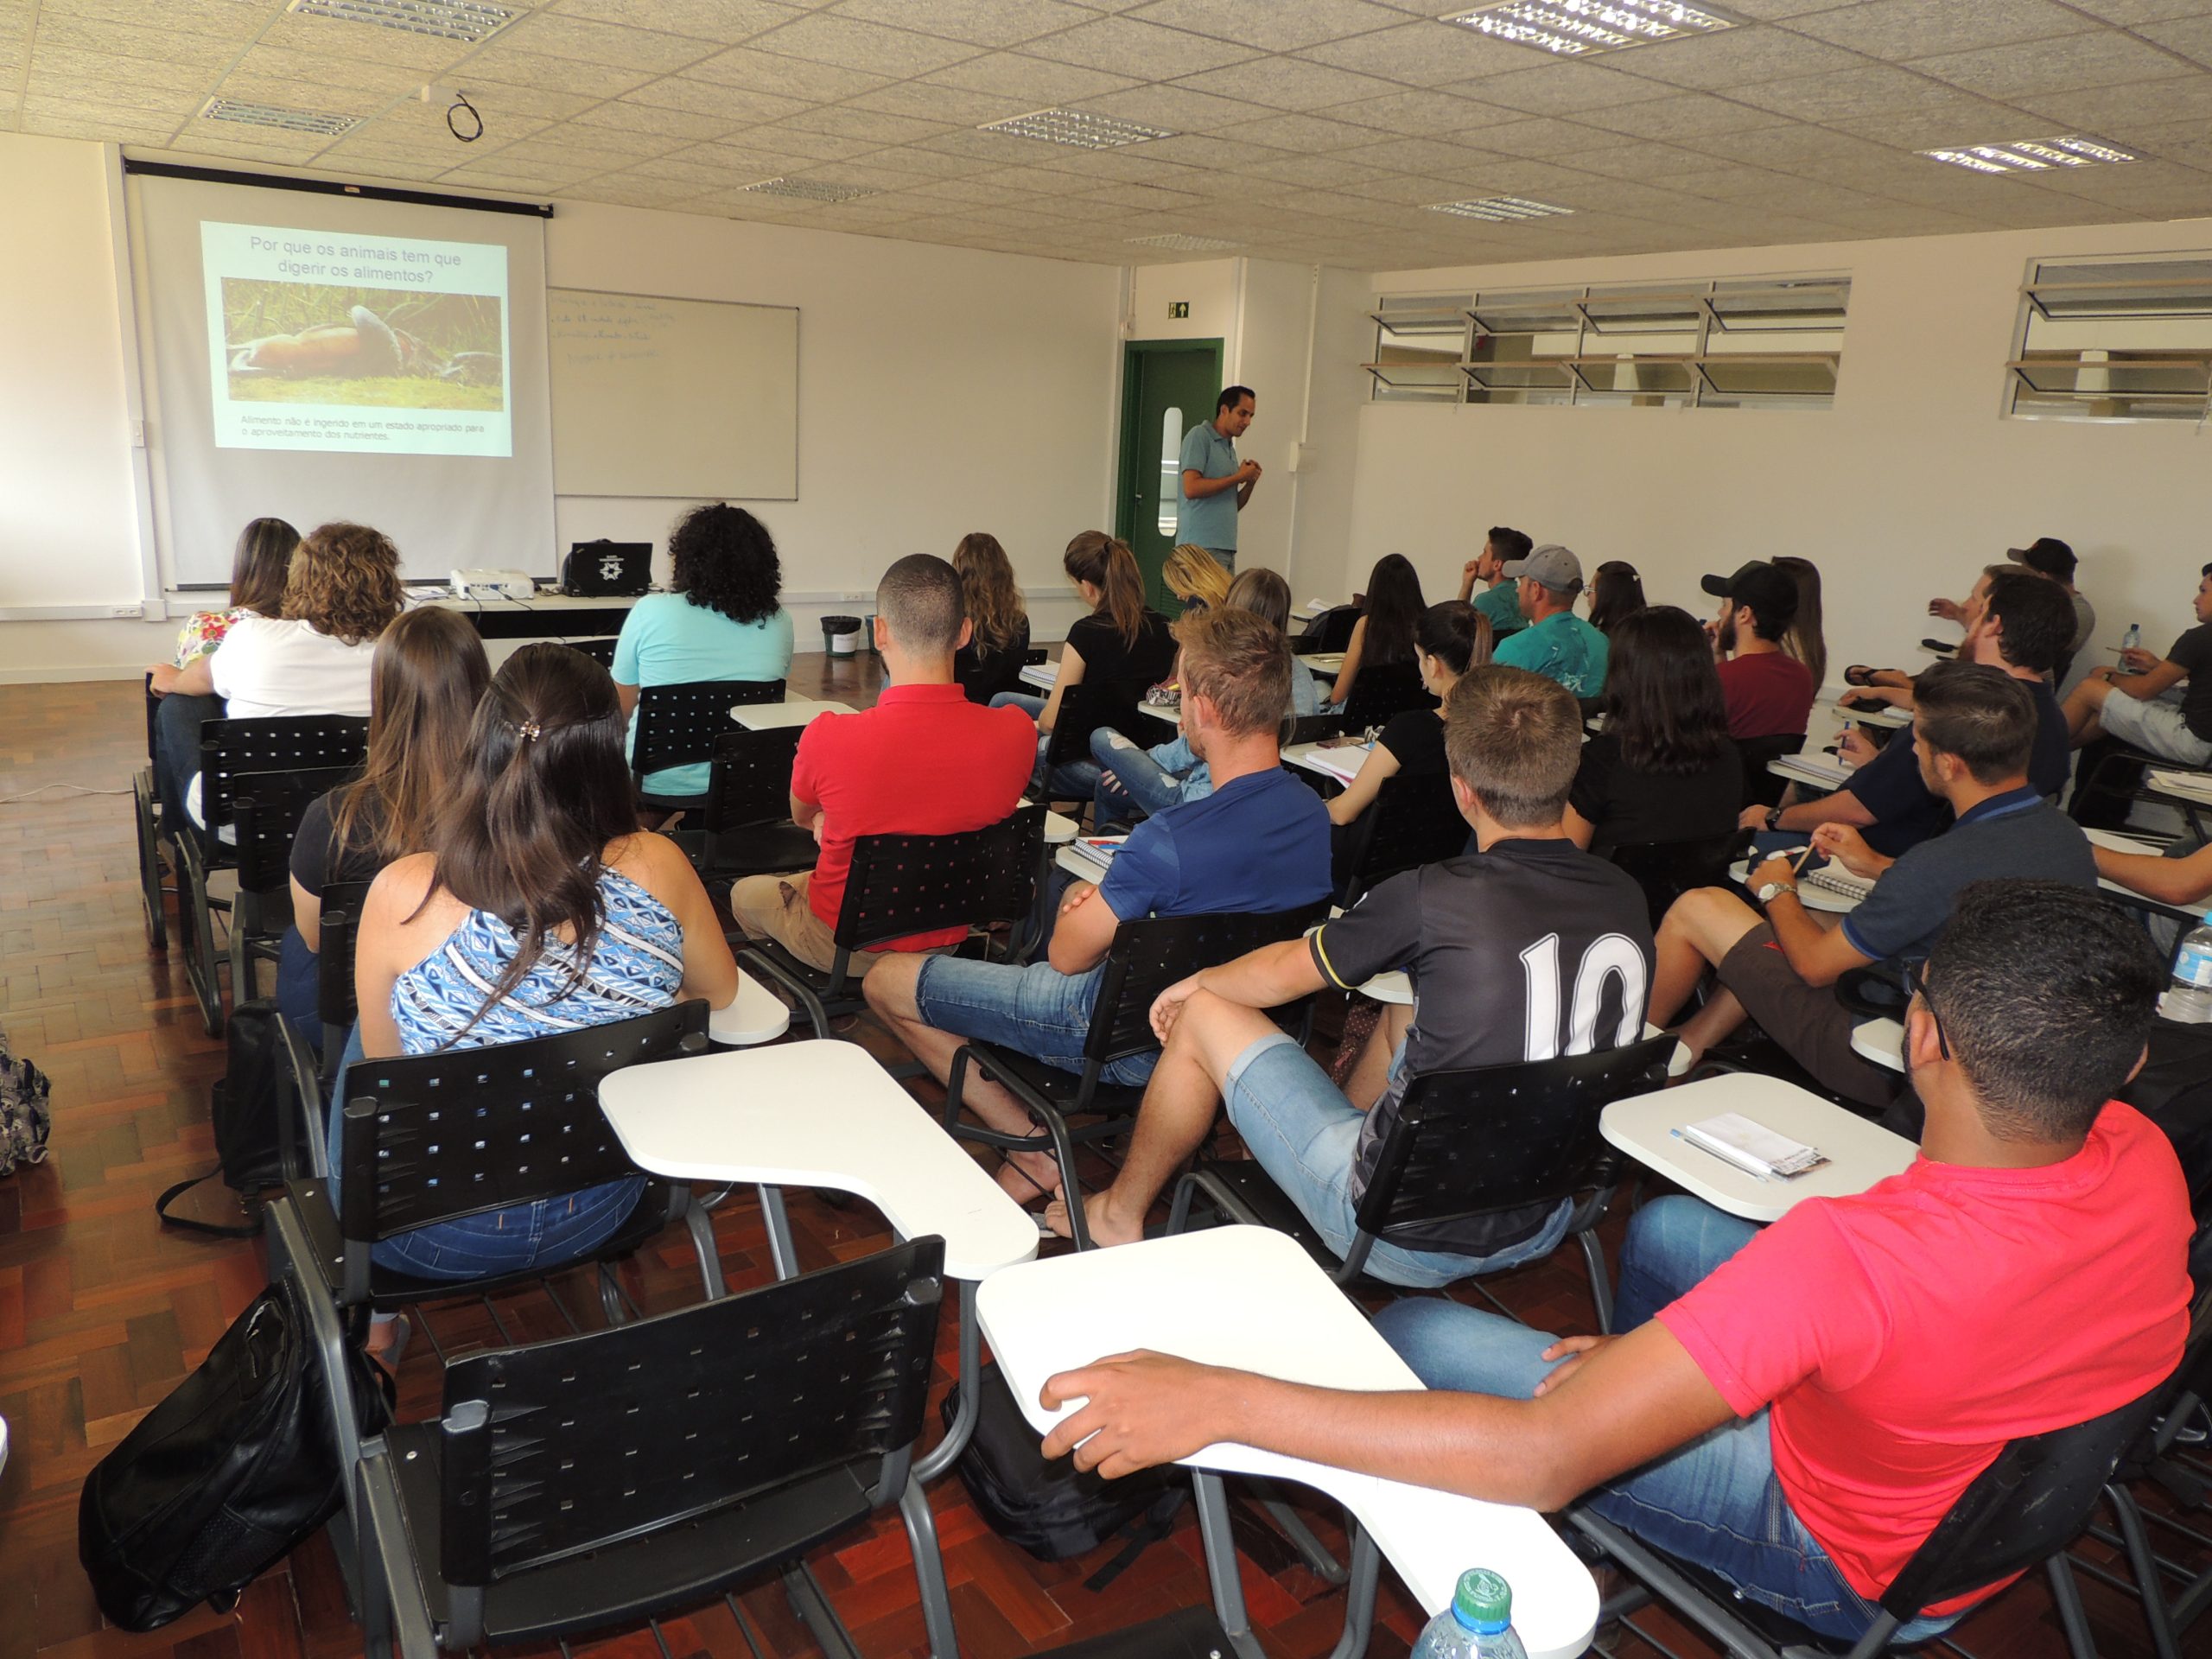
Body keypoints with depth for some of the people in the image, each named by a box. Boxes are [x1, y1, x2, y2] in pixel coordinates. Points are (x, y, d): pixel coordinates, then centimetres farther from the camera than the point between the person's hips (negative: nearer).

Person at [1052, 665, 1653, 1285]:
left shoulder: (1431, 899, -23)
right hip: (1544, 1231, 6)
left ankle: (1118, 1215, 28)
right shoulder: (1627, 901, -7)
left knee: (1203, 1015, 7)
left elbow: (1279, 974, -5)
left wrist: (1198, 982, 17)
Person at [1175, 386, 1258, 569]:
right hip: (1202, 546, -8)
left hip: (1226, 548, 8)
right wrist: (1238, 477, -10)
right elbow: (1191, 489, -17)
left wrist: (1250, 483, 4)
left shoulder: (1230, 447, 21)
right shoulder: (1199, 436, -3)